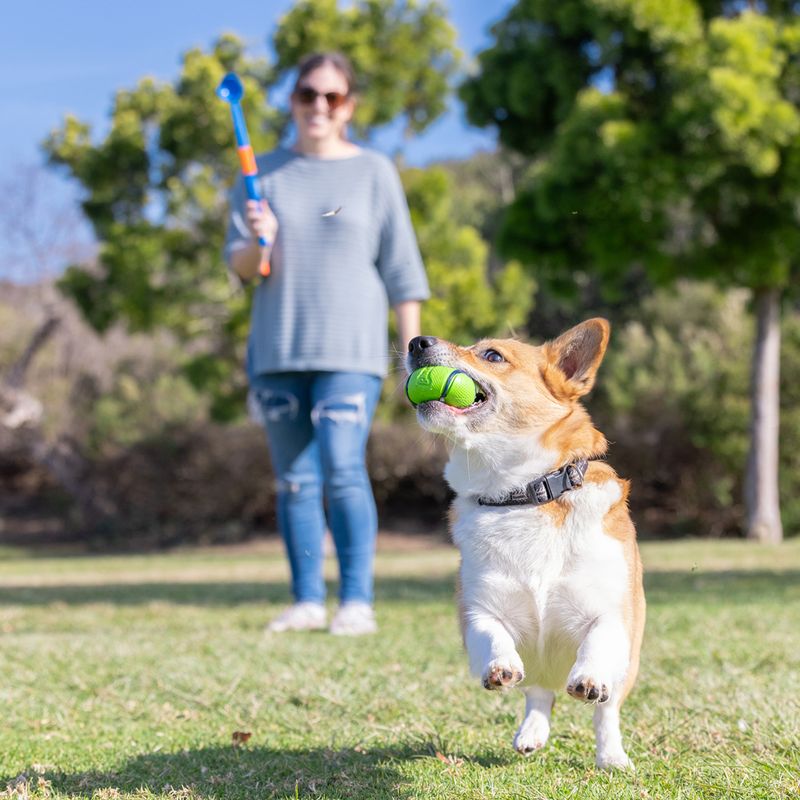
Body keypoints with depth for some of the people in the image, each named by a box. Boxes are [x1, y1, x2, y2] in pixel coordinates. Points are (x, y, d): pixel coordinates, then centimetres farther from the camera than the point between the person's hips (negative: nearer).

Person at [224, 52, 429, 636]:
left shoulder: (374, 172, 6)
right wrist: (258, 243, -15)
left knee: (343, 470, -14)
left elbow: (401, 269, 5)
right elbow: (239, 266, 8)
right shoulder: (265, 174, 12)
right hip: (278, 350, 3)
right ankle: (307, 600, 9)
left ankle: (357, 601, -9)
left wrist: (413, 349, 0)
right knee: (295, 480, 3)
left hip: (349, 350, -3)